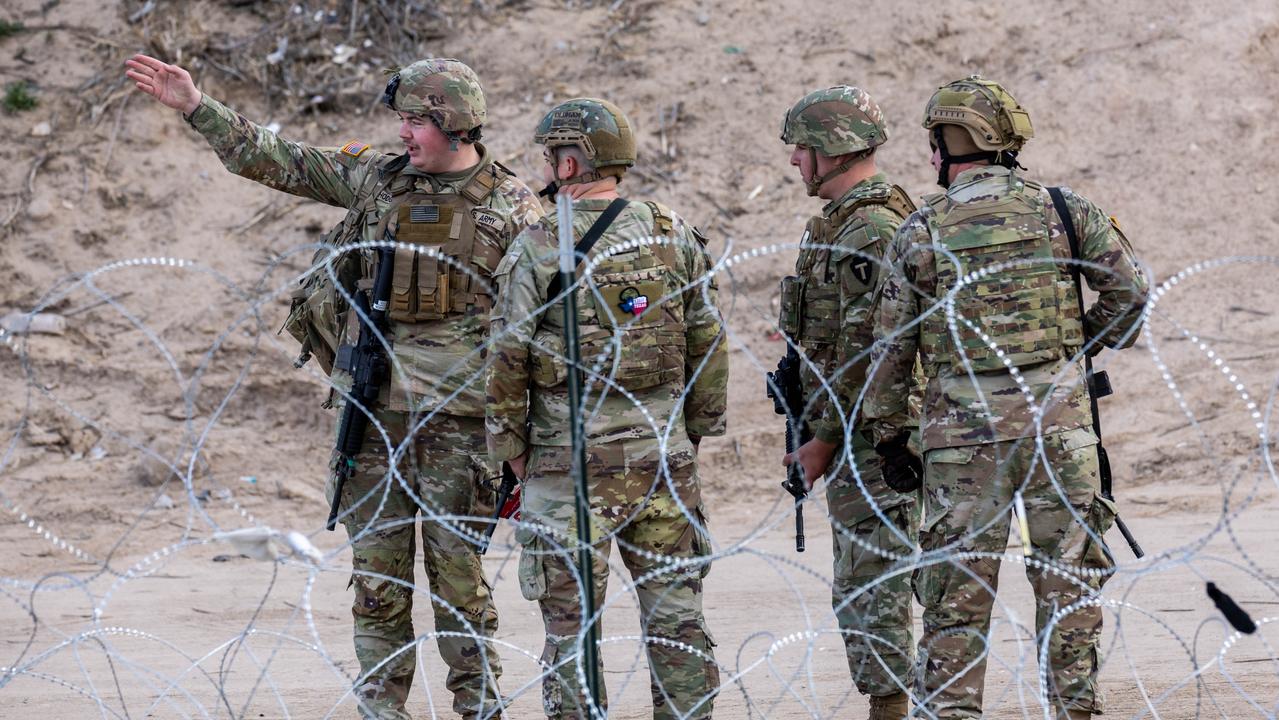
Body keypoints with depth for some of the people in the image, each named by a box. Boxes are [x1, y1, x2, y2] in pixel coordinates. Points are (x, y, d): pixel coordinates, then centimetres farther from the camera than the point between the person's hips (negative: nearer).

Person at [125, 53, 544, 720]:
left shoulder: (511, 205, 0)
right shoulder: (375, 177, 9)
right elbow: (273, 160, 13)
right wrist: (194, 106, 8)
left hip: (456, 415, -3)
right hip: (374, 411, 3)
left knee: (458, 571, -1)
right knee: (376, 571, 5)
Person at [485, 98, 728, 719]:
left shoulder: (535, 250, -7)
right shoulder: (674, 237, 4)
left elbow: (508, 361, -6)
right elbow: (709, 346, 8)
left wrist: (511, 448, 5)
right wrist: (696, 430, 17)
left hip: (568, 460, -3)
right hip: (663, 458, 3)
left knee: (570, 620, 3)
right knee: (674, 611, 8)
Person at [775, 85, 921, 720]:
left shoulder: (870, 231, -17)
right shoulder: (840, 222, 16)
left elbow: (866, 353, -21)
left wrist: (826, 439, -17)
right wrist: (821, 435, 18)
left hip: (868, 440, -11)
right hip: (855, 439, 11)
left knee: (870, 586, -9)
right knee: (859, 587, 14)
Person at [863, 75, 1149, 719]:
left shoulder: (922, 231, 0)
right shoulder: (1064, 209, 2)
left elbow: (890, 344, 3)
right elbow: (1130, 290, 2)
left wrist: (884, 428, 13)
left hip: (962, 426, -1)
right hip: (1058, 420, 1)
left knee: (957, 584, 5)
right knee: (1068, 579, 7)